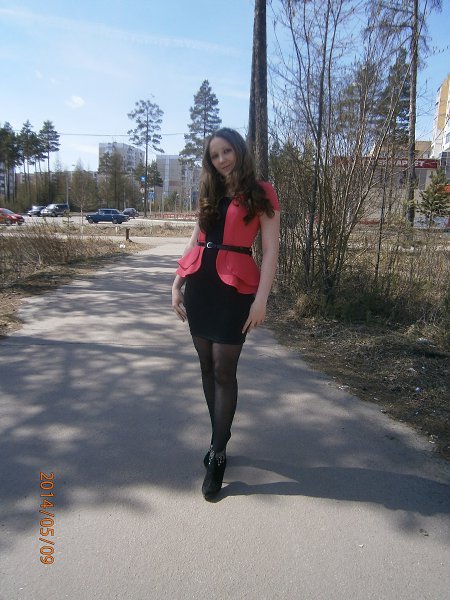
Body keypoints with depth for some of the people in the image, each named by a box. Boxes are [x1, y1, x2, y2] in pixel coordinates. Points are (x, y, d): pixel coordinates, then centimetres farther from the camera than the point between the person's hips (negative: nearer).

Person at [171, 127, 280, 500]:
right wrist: (177, 282, 9)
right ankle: (220, 436, 26)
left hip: (235, 288, -6)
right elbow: (195, 242, 17)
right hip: (199, 285, 6)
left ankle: (218, 456, 9)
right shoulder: (210, 194, 17)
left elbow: (271, 250, -7)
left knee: (224, 371, -4)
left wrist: (261, 298, -15)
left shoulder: (261, 193, 0)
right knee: (207, 367, 10)